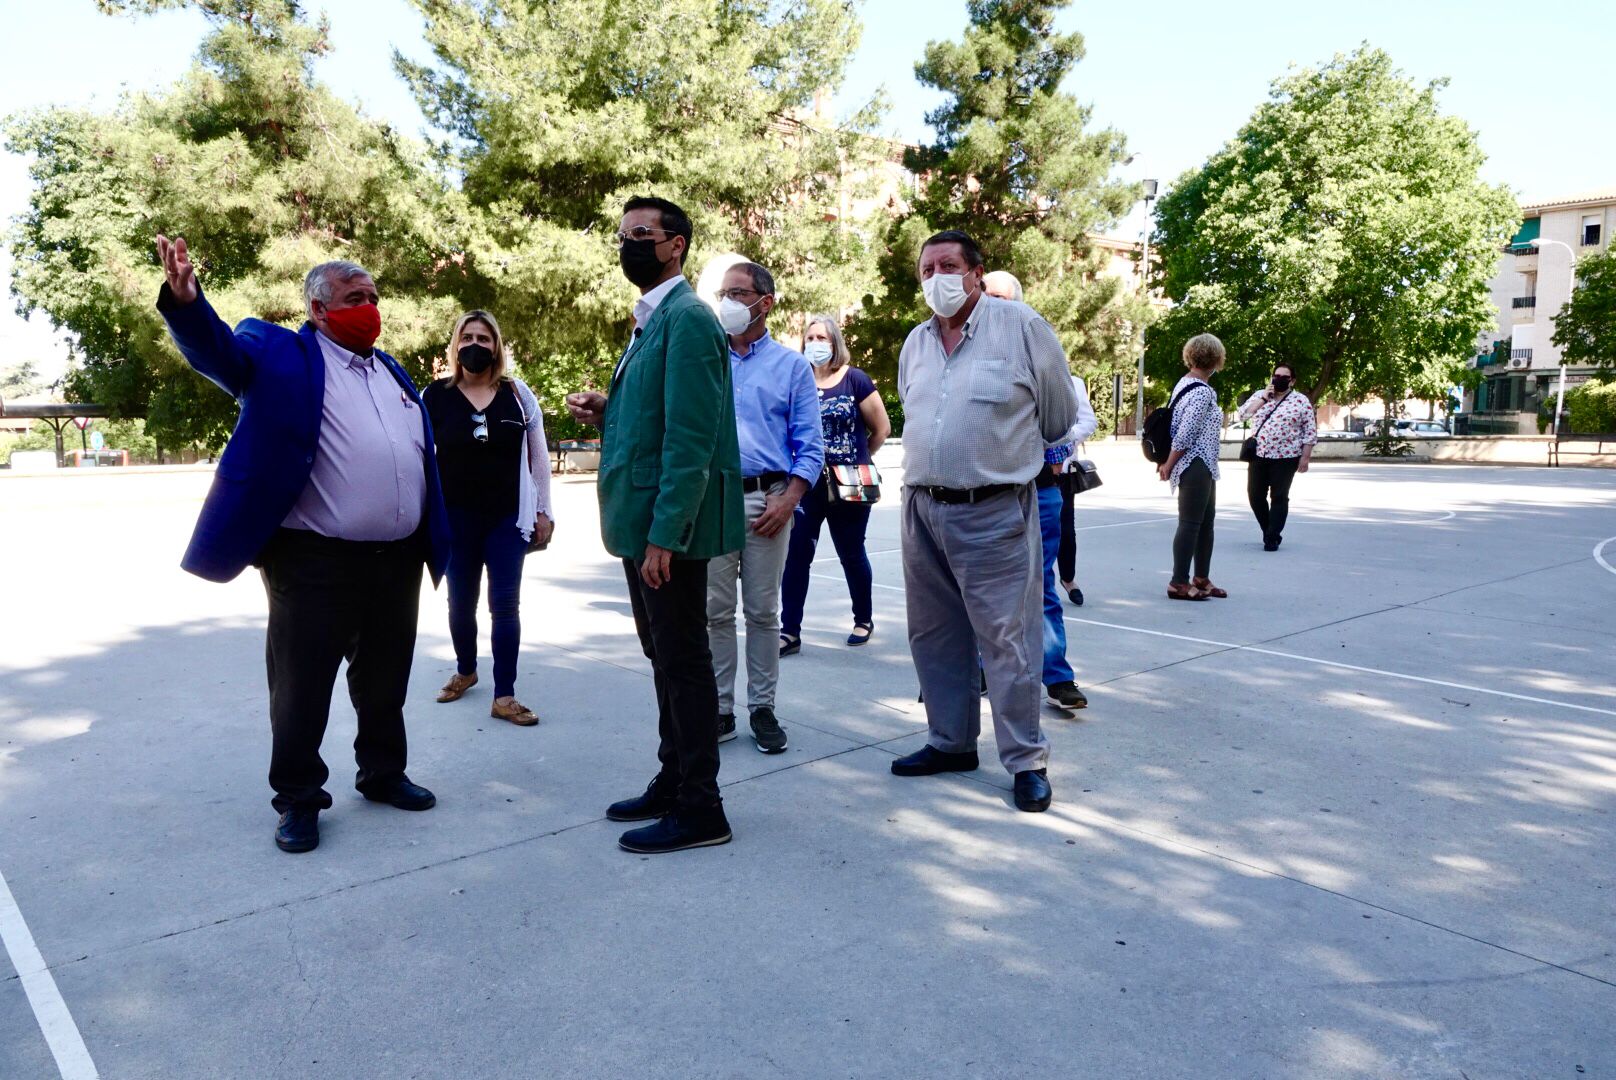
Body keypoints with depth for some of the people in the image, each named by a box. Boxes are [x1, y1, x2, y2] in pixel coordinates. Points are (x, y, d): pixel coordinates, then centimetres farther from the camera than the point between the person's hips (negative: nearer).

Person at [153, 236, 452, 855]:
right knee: (302, 687, 4)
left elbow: (422, 459, 19)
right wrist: (185, 301, -40)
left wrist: (436, 543, 15)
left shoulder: (392, 371, 17)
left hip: (398, 560, 6)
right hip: (315, 563, -5)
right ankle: (298, 798, 20)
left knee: (384, 683, 17)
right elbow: (218, 349, -19)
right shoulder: (283, 355, 0)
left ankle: (383, 775, 33)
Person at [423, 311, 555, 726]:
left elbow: (538, 457, 6)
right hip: (456, 517, 1)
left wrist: (543, 511, 3)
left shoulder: (518, 394, 3)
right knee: (460, 601, 13)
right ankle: (465, 671, 37)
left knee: (505, 605, -1)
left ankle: (504, 697, 4)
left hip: (507, 517, 0)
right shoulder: (436, 395, 1)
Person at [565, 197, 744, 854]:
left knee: (683, 661, -1)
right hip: (639, 517, 10)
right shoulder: (650, 320, 18)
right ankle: (672, 783, 30)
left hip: (670, 522, -10)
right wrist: (605, 413, 5)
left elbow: (689, 437, -20)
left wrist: (664, 534, -23)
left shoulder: (687, 318, -13)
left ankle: (699, 810, 10)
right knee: (664, 657, 17)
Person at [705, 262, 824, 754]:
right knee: (715, 611, 3)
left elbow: (810, 445, 2)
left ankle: (763, 708, 14)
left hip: (767, 498, -1)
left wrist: (788, 499, -10)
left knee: (763, 611, 4)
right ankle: (720, 709, 12)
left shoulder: (791, 365, 7)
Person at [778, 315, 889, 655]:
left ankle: (864, 620, 31)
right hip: (806, 483, 2)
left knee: (851, 554, 11)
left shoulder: (854, 380, -4)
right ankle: (790, 632, 1)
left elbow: (882, 429, 1)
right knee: (795, 555, -5)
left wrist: (857, 459, 9)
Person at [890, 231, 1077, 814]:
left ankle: (1027, 760, 9)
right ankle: (951, 742, 28)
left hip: (995, 513, -6)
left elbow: (1059, 416, 3)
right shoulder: (915, 341, 12)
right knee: (934, 635, 13)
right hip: (923, 508, 6)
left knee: (1007, 639, -4)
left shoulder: (1021, 326, -6)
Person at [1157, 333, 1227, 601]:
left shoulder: (1185, 383, 12)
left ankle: (1201, 579, 23)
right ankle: (1179, 583, 2)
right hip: (1195, 465, -10)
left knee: (1206, 521, 15)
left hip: (1203, 467, 10)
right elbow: (1185, 435, -20)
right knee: (1190, 524, -4)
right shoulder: (1203, 392, -17)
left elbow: (1180, 428, 14)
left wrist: (1167, 463, 15)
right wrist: (1168, 466, -11)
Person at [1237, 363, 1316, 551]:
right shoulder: (1260, 395, 9)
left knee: (1279, 497, -2)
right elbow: (1244, 412, -3)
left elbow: (1310, 431, -2)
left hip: (1285, 457, -4)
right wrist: (1264, 398, -10)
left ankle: (1272, 538, 2)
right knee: (1255, 495, 6)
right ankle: (1269, 530, 25)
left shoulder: (1301, 401, -1)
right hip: (1259, 455, 4)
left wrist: (1305, 457, -7)